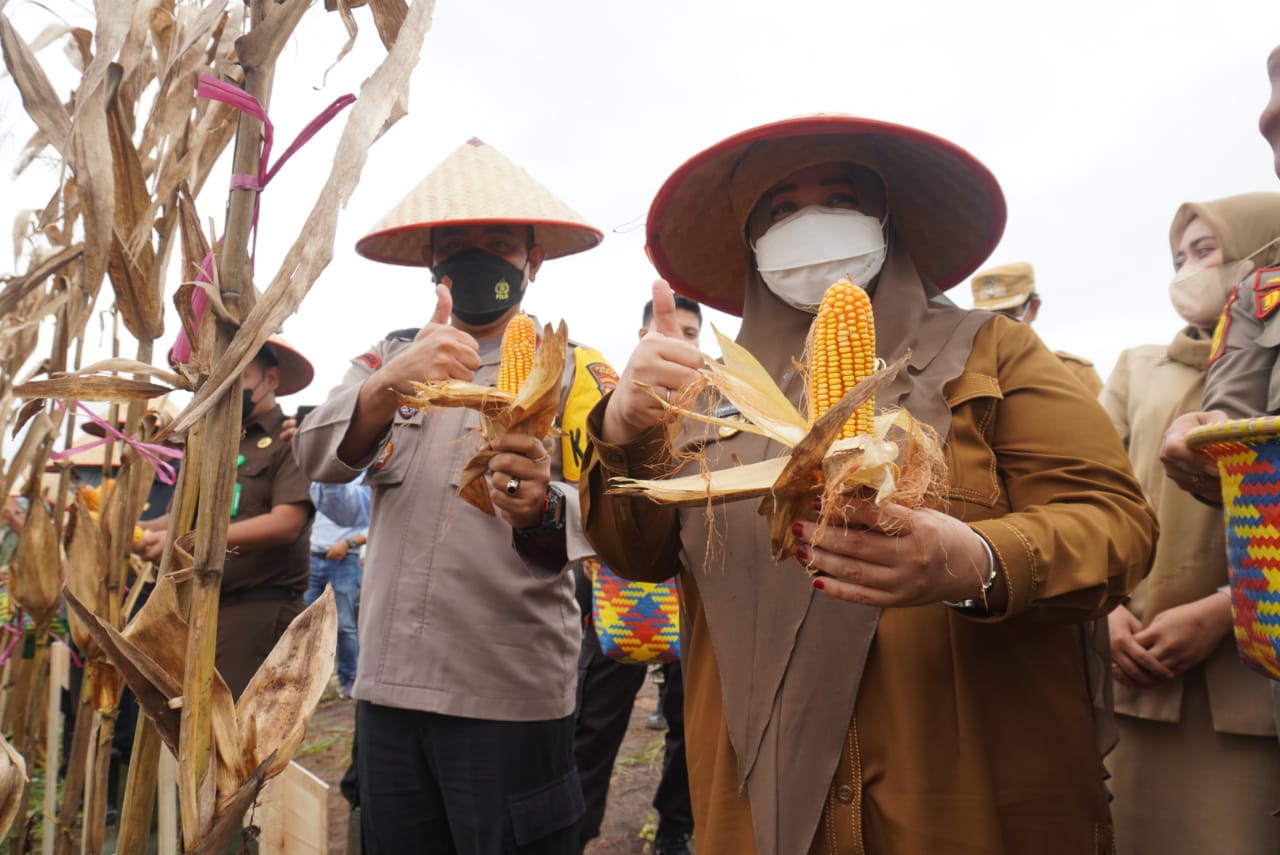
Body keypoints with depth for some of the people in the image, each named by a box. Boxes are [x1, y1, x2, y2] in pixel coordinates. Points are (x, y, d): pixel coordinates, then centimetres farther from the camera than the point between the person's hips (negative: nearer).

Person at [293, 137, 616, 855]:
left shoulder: (573, 371, 0)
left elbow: (602, 513, -12)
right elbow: (318, 458, -6)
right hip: (388, 685, 4)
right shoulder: (389, 358, 10)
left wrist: (542, 508, -35)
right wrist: (391, 385, -26)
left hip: (511, 694, -3)